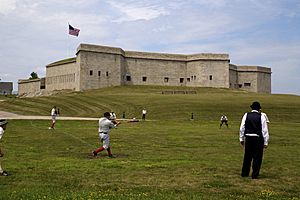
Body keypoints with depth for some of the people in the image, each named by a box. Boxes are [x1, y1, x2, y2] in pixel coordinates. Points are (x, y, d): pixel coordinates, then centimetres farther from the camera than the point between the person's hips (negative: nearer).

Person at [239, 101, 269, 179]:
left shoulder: (246, 115, 1)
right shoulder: (261, 117, -5)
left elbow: (242, 128, 3)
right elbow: (265, 130, -4)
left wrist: (241, 139, 12)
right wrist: (266, 142, 1)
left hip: (248, 138, 3)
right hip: (258, 139, -3)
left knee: (247, 156, 14)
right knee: (257, 157, 5)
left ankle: (244, 173, 23)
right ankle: (255, 174, 7)